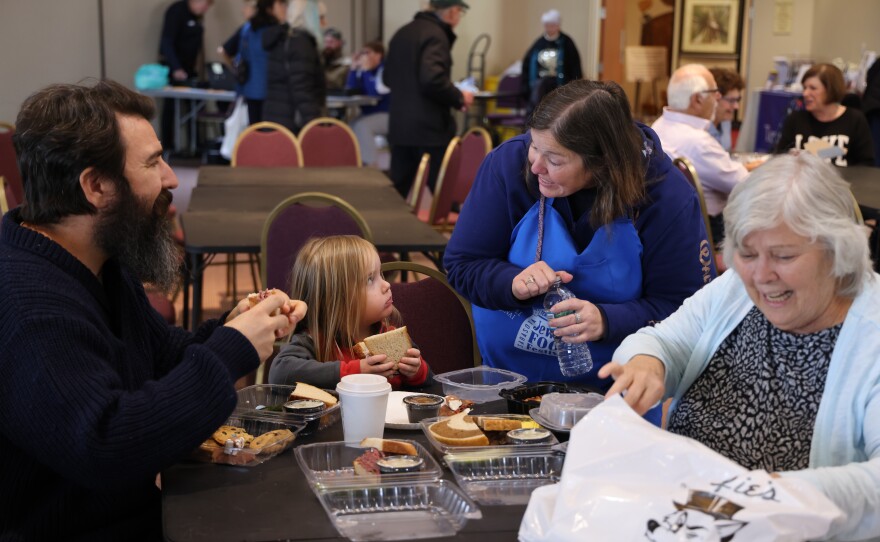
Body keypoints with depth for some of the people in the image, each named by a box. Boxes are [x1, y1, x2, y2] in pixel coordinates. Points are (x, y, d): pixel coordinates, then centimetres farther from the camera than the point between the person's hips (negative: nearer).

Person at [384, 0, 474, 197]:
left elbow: (388, 78, 21)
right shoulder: (435, 34, -13)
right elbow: (432, 79, -25)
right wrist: (459, 98, -10)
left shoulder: (402, 32, 14)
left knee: (396, 190, 11)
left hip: (400, 124, 8)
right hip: (428, 126, -8)